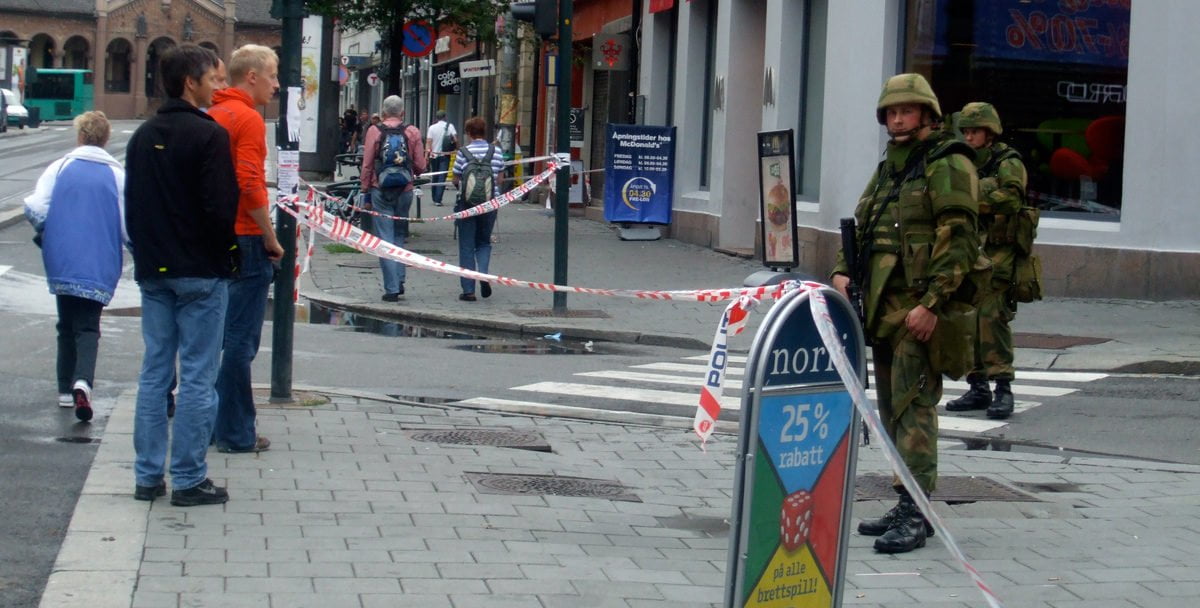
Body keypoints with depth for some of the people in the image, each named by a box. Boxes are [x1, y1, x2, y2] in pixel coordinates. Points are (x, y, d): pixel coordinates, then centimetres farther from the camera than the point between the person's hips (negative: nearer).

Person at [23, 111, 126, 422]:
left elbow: (35, 210, -9)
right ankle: (83, 381, -24)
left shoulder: (59, 168, 0)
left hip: (62, 262, 1)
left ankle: (66, 390, 21)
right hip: (99, 266, -1)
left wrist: (45, 233, 12)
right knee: (88, 326, 1)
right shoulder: (118, 175, -2)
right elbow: (129, 227, -6)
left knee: (67, 325, 18)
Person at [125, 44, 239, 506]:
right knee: (198, 376, -2)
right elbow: (221, 207, -17)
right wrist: (226, 255, -3)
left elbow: (131, 203, 15)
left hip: (153, 271, 7)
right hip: (200, 272, -7)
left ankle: (148, 475, 13)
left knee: (154, 371, 11)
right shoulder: (208, 135, -13)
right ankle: (189, 479, 0)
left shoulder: (142, 136, 11)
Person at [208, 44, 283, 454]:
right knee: (240, 339, -3)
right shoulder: (247, 118, -13)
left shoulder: (213, 115, 12)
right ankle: (235, 433, 1)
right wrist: (271, 239, -13)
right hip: (245, 239, -9)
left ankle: (210, 422, 20)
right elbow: (250, 186, -21)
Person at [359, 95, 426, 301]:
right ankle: (399, 280, 14)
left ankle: (392, 288, -3)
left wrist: (365, 190, 6)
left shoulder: (374, 132, -3)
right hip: (405, 191, 2)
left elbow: (367, 165, -3)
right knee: (399, 235, 18)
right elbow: (420, 166, 2)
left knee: (385, 238, 0)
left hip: (380, 190, -2)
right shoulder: (413, 132, -1)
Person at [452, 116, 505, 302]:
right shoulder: (495, 151, -1)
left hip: (467, 203, -2)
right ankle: (483, 274, -6)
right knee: (484, 242, 19)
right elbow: (499, 179, 5)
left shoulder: (464, 152, -8)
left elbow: (456, 180, -2)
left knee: (466, 247, 6)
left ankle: (468, 290, 6)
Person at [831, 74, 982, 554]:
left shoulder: (946, 164, -7)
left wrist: (932, 303, -21)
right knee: (892, 411, 12)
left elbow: (958, 240, -15)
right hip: (882, 308, 9)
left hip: (919, 310, -9)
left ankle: (915, 515, -12)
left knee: (913, 408, -12)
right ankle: (908, 505, 20)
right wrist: (844, 272, 7)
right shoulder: (889, 168, 21)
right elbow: (862, 227, 26)